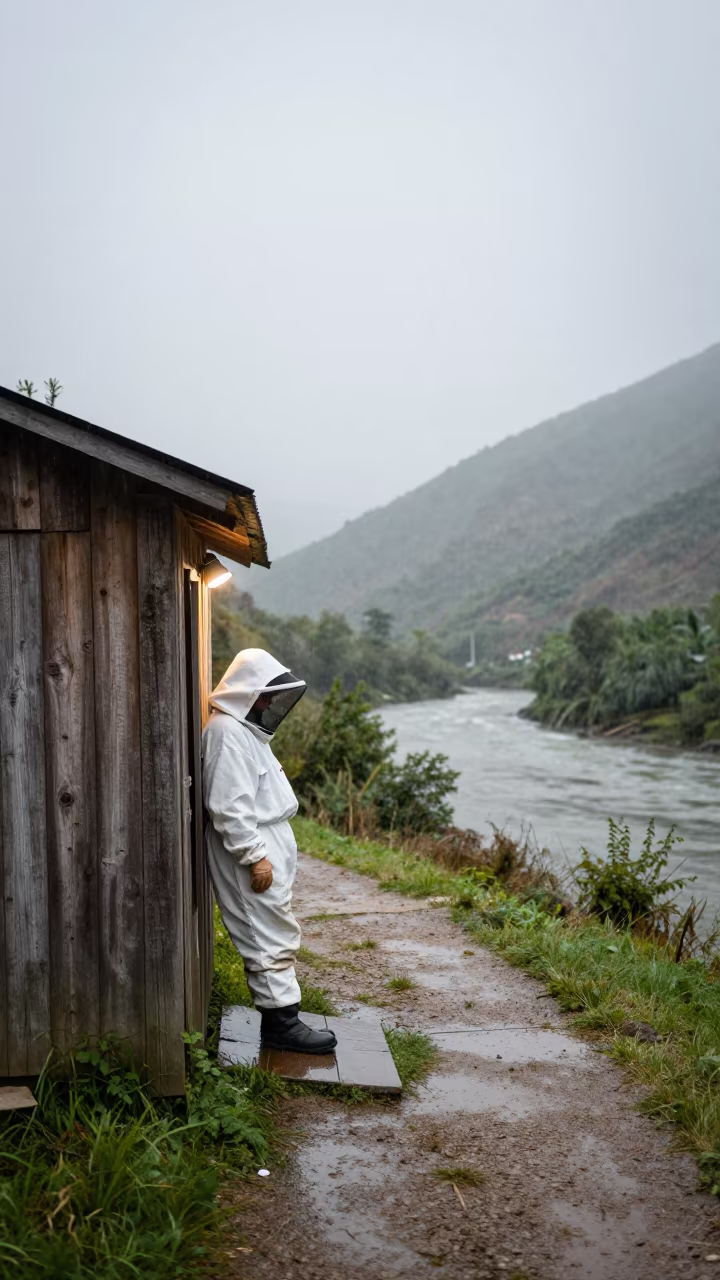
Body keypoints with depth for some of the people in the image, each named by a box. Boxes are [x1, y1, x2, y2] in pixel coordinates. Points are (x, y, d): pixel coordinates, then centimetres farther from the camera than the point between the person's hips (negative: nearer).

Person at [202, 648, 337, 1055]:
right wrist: (256, 857, -23)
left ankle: (280, 1016, 22)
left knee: (275, 936, 14)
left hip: (268, 848, 11)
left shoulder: (245, 728, 15)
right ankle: (281, 1022, 4)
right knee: (273, 938, -4)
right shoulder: (228, 734, -20)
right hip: (254, 854, -11)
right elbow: (229, 807, -25)